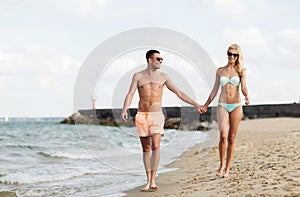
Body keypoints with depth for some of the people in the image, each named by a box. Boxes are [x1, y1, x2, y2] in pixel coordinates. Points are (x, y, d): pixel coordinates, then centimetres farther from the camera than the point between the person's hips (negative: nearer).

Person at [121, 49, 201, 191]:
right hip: (142, 116, 0)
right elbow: (130, 94, -5)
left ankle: (153, 180, -16)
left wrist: (195, 104, 7)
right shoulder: (138, 76, 5)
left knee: (155, 146, -16)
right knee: (146, 149, 4)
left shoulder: (163, 77, 7)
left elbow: (179, 93, 10)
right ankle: (148, 181, 10)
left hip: (156, 115, 0)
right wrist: (124, 110, -22)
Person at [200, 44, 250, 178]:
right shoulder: (220, 71, 10)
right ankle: (222, 164, 1)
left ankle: (227, 169, 9)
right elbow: (215, 90, 15)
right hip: (222, 106, 0)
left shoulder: (240, 71, 6)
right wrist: (206, 105, 17)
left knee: (231, 138, 2)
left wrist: (247, 96, -24)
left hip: (236, 106, 0)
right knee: (223, 136, -17)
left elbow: (243, 88, -2)